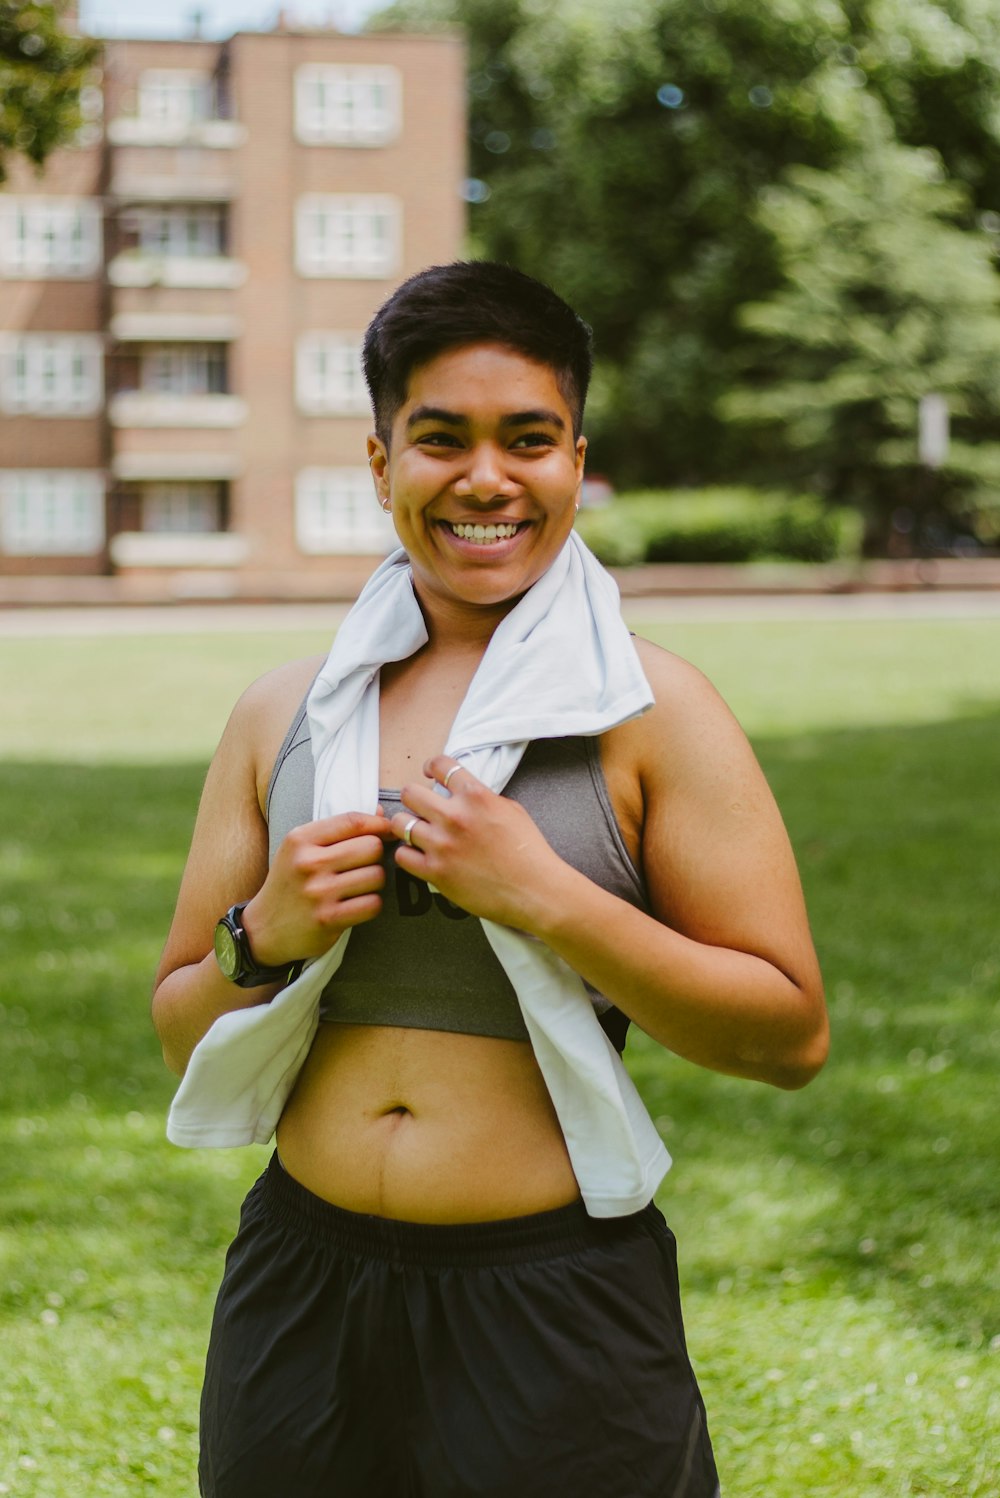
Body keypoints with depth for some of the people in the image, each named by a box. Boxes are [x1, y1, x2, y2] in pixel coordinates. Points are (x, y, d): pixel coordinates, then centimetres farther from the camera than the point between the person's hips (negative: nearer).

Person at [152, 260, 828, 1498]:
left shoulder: (650, 711, -4)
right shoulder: (282, 717, 6)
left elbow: (790, 1035, -8)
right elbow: (181, 1034, 11)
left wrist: (542, 897, -17)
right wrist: (267, 934, -9)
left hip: (561, 1312, -3)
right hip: (302, 1289, 3)